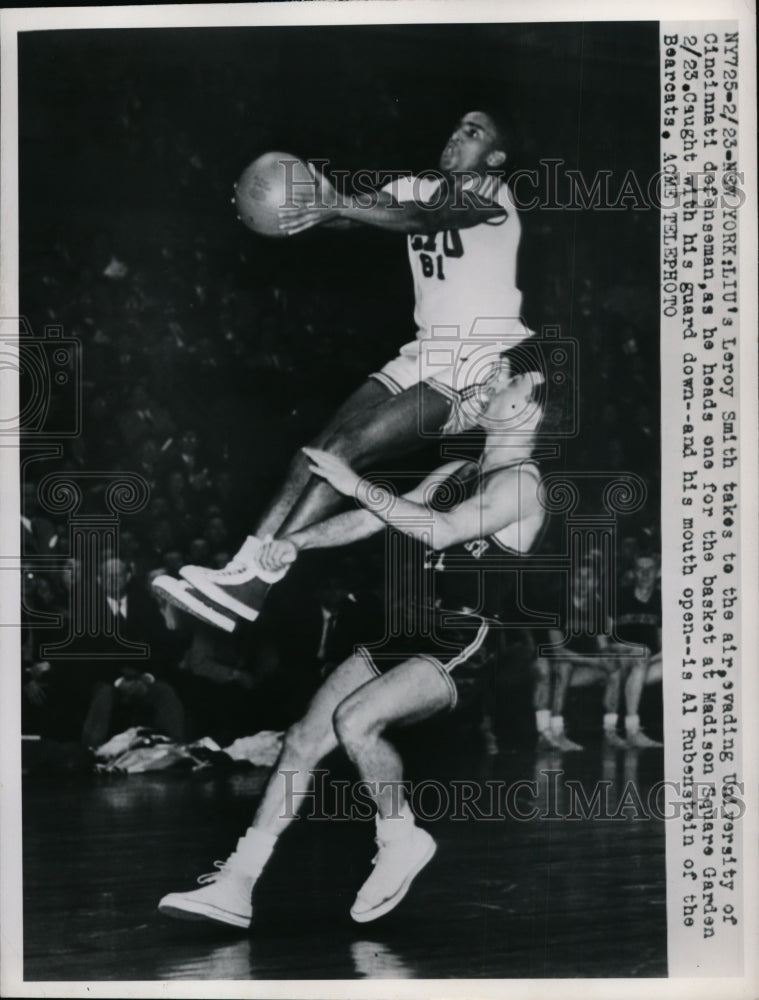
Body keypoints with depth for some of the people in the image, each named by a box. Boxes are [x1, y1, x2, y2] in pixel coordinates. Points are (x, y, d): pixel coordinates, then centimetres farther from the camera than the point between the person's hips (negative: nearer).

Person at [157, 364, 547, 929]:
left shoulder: (520, 482, -7)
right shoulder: (456, 473, 20)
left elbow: (444, 531, -21)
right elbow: (376, 519, 18)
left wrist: (356, 485, -18)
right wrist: (299, 540, 5)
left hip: (458, 650, -8)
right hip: (403, 640, 8)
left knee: (355, 720, -30)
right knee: (305, 738, -3)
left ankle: (402, 837, -5)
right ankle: (234, 888, 0)